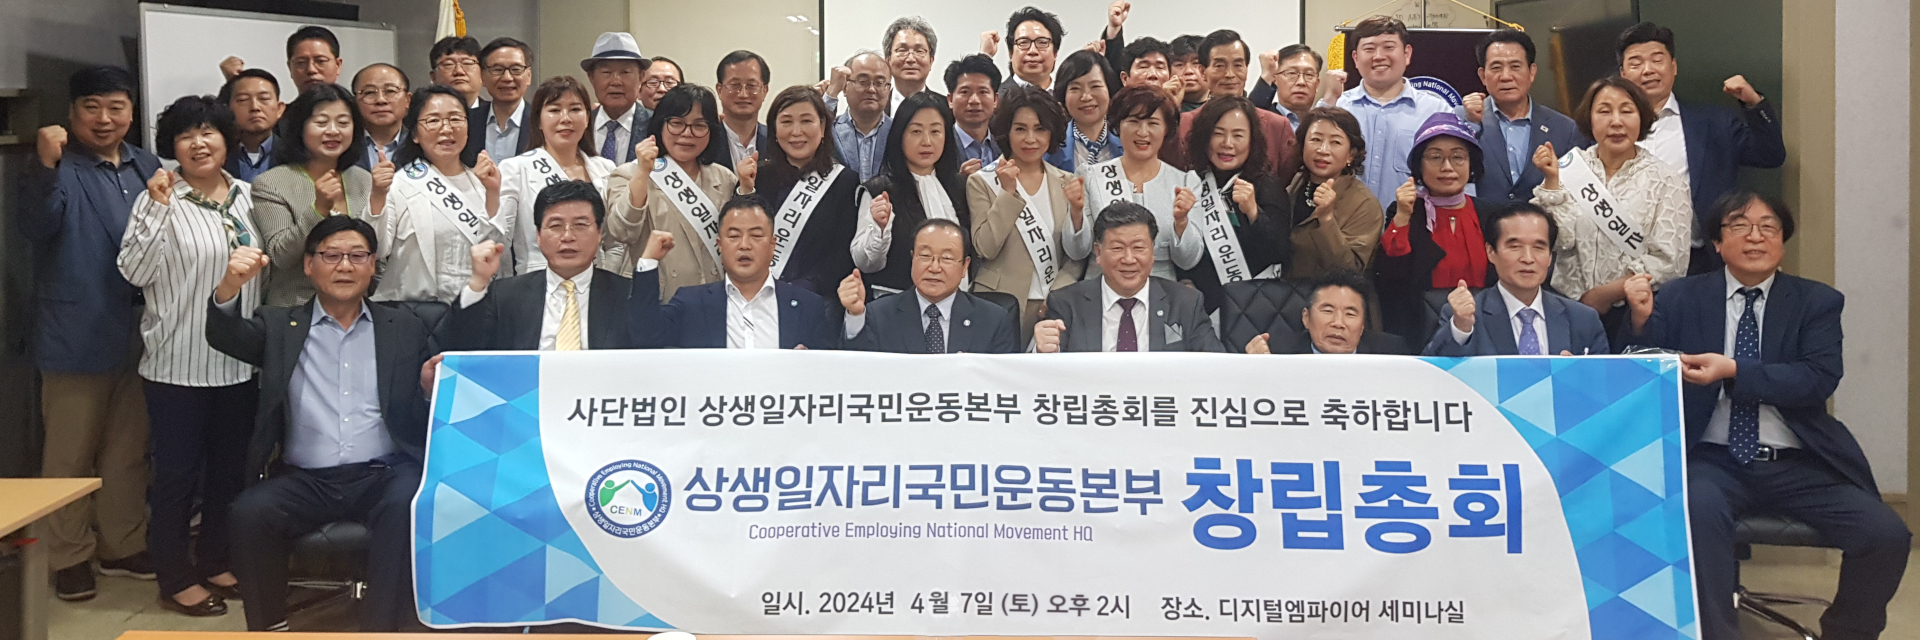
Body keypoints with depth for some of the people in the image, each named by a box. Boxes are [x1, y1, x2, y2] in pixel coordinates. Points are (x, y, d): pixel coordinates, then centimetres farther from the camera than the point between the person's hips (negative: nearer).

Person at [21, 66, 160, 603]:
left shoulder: (147, 167, 10)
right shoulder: (59, 167, -7)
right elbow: (34, 230, -24)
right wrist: (46, 165, -37)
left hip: (138, 333, 5)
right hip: (76, 336, -5)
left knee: (128, 452, 14)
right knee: (69, 456, 6)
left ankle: (122, 546, 27)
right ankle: (69, 557, 18)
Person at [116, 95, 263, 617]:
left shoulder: (246, 197, 7)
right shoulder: (161, 199, -8)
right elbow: (135, 272, -16)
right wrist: (157, 208, -23)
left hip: (239, 361, 5)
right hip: (178, 364, -5)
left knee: (230, 469, 15)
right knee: (177, 472, 4)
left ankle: (214, 562, 31)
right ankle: (175, 580, 16)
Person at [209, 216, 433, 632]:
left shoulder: (407, 330, 14)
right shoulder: (279, 326, 15)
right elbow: (224, 336, -4)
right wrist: (230, 286, -24)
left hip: (383, 474, -1)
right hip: (304, 480, 1)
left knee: (408, 508, -32)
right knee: (250, 513, -26)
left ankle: (380, 628, -22)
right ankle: (268, 628, -6)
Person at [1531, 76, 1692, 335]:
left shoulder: (1666, 181, 2)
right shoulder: (1571, 168, 5)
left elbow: (1668, 262, -2)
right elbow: (1557, 242, -3)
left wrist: (1607, 294, -8)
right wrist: (1552, 180, -9)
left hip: (1635, 312, -1)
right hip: (1568, 308, 1)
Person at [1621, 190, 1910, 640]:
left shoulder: (1817, 302, 8)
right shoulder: (1681, 297, 6)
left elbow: (1820, 379, -7)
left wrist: (1734, 370, -21)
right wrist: (1643, 321, -17)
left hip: (1797, 465, 2)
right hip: (1714, 460, -2)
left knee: (1887, 536, -16)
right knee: (1699, 510, -34)